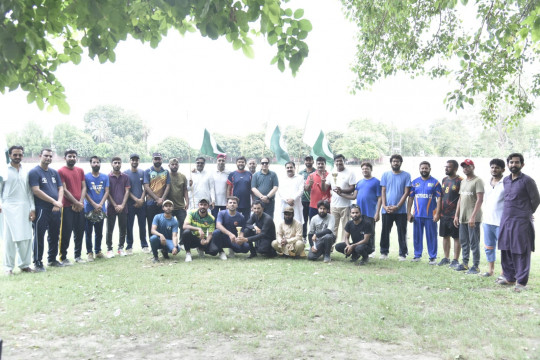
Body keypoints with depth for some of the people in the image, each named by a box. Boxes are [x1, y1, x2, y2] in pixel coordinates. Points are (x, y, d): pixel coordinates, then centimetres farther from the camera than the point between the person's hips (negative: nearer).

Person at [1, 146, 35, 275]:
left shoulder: (26, 171, 12)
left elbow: (29, 190, 12)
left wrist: (32, 208, 6)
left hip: (24, 207, 3)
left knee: (26, 237, 2)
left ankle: (25, 264, 12)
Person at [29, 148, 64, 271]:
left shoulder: (54, 172, 15)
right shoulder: (34, 172, -5)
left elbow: (60, 188, 12)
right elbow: (36, 191, -14)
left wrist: (59, 202, -7)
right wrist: (54, 201, -15)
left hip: (55, 210, 7)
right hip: (41, 209, -6)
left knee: (54, 235, 13)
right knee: (39, 236, -3)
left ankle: (52, 259, 25)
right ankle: (37, 263, 4)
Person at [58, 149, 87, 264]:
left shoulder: (80, 171, 13)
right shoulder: (61, 171, -3)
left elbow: (83, 187, 9)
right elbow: (64, 190, -9)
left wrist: (81, 202, -6)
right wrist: (76, 203, -12)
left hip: (80, 206, 5)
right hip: (67, 206, -5)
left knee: (79, 232, 10)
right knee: (66, 233, -2)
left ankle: (78, 255, 20)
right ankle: (63, 257, 6)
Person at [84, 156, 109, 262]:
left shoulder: (105, 177, 8)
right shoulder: (86, 177, -2)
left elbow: (106, 192, 4)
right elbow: (85, 193, -5)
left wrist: (101, 204, -10)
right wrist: (94, 205, -12)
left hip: (101, 209, 3)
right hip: (89, 209, -3)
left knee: (99, 232, 11)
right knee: (88, 232, 2)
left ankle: (98, 251, 21)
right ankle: (89, 252, 9)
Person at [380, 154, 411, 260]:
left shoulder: (406, 175, 2)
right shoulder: (385, 175, 9)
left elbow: (406, 192, -3)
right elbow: (383, 191, 7)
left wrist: (397, 206, -11)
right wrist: (384, 205, -6)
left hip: (401, 210, -2)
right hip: (387, 210, 2)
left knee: (402, 233, 3)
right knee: (385, 232, 6)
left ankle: (403, 254, 12)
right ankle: (384, 252, 18)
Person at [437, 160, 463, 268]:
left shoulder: (460, 181, -10)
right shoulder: (444, 180, 12)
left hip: (454, 215, -7)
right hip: (444, 214, 7)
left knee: (456, 238, 2)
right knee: (445, 236, 13)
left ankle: (456, 260, 10)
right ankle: (446, 258, 24)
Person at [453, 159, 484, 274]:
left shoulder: (478, 181, -8)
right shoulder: (463, 182, 18)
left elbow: (480, 200, -15)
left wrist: (473, 217, -21)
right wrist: (456, 215, 15)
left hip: (473, 218, -8)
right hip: (462, 217, 8)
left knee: (474, 242, -3)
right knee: (463, 241, 12)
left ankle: (475, 266, 4)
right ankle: (465, 263, 22)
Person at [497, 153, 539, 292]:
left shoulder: (527, 180, -8)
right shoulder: (506, 180, 11)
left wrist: (527, 213, 9)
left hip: (521, 222, -6)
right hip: (505, 220, 7)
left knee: (521, 252, -2)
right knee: (506, 250, 11)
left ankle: (521, 282, 5)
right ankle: (509, 277, 23)